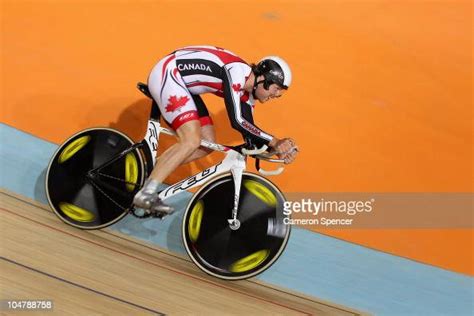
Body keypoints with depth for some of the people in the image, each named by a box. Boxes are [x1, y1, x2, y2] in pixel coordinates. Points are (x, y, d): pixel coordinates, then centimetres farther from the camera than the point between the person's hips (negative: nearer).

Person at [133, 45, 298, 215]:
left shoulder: (246, 94, 4)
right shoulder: (237, 71, -24)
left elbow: (250, 133, 6)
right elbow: (237, 121, -30)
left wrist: (277, 148, -8)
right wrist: (273, 141, -25)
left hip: (183, 83, 10)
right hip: (166, 74, -10)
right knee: (191, 141, -22)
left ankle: (151, 170, 11)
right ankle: (145, 194, -14)